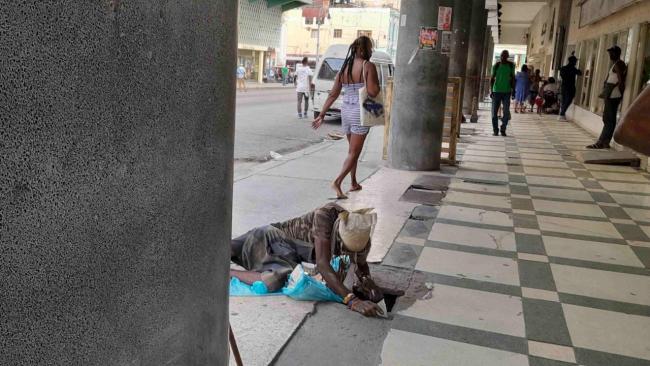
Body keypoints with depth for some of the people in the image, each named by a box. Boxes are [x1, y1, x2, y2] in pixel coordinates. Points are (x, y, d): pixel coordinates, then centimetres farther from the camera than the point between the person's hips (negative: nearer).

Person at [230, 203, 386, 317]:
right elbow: (322, 264, -43)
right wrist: (353, 300, -50)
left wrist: (367, 280, -21)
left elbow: (361, 264, 2)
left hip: (291, 257, 5)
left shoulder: (361, 238, -20)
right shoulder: (326, 214, -37)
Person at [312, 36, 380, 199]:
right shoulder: (368, 66, -10)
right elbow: (372, 92, -20)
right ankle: (337, 182, -14)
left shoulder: (344, 68, 8)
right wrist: (377, 85, 2)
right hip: (360, 113, -6)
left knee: (352, 150, 20)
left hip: (346, 111, 6)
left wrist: (322, 114, 10)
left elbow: (333, 95, 6)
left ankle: (354, 183, 28)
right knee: (354, 152, -1)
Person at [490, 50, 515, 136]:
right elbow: (492, 78, 4)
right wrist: (491, 90, -3)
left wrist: (513, 90, 5)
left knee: (506, 112, -4)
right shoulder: (496, 65, 2)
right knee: (494, 111, 1)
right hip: (496, 91, 0)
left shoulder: (511, 65, 5)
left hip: (507, 91, 1)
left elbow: (512, 78, 10)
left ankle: (503, 130, 7)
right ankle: (495, 130, 11)